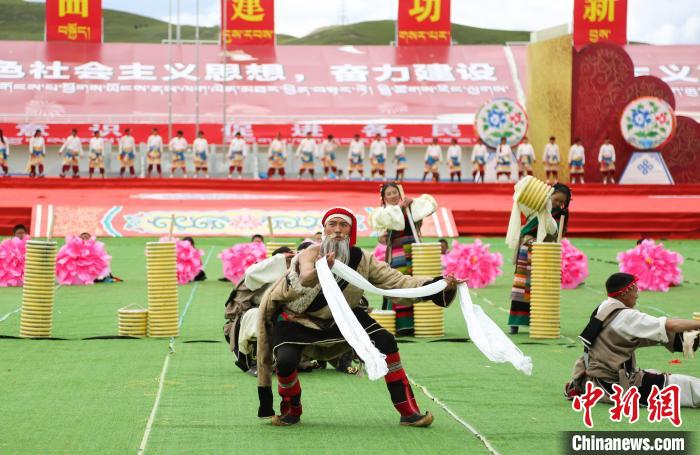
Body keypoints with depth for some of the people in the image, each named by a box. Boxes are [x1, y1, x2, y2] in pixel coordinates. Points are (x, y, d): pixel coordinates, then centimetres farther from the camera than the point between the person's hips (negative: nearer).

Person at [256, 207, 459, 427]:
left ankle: (408, 412, -5)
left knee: (385, 341, -13)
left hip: (341, 318, 3)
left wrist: (441, 285, -25)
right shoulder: (310, 254, -25)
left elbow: (399, 282, -13)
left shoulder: (362, 260, -13)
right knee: (285, 361, -28)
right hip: (297, 319, -3)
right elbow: (305, 277, -48)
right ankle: (292, 410, 6)